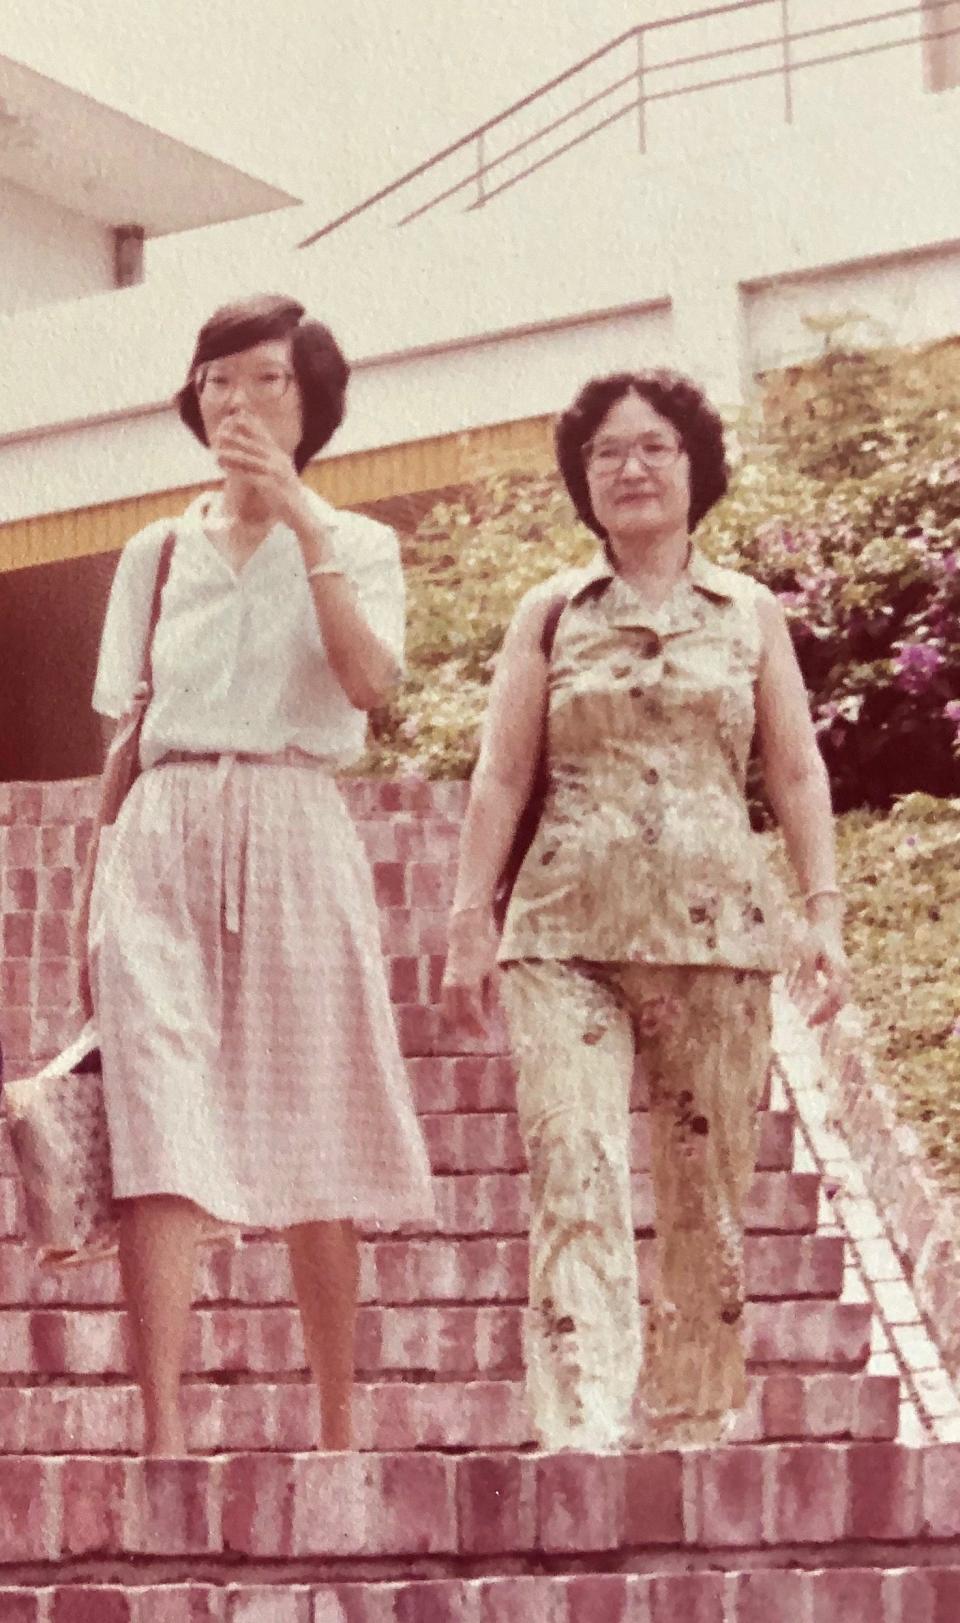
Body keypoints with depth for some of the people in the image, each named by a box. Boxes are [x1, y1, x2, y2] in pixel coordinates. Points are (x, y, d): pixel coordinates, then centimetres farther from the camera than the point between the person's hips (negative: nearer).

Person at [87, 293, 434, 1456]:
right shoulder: (157, 552, 15)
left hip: (293, 835, -1)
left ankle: (337, 1427, 11)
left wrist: (303, 522, -11)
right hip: (164, 834, 1)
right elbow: (123, 729, 16)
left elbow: (370, 681, -10)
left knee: (310, 1138, 2)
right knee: (156, 1124, -14)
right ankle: (161, 1432, -19)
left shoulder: (354, 545, 10)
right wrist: (96, 898, 9)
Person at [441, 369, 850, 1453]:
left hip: (713, 929, 1)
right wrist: (469, 920, 0)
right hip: (566, 930, -1)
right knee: (573, 1171, -15)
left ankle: (689, 1429, 12)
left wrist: (825, 909, 0)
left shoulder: (751, 613, 13)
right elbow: (500, 777, 8)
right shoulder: (550, 614, 11)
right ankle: (582, 1434, -21)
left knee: (707, 1193, 2)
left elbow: (798, 774, 10)